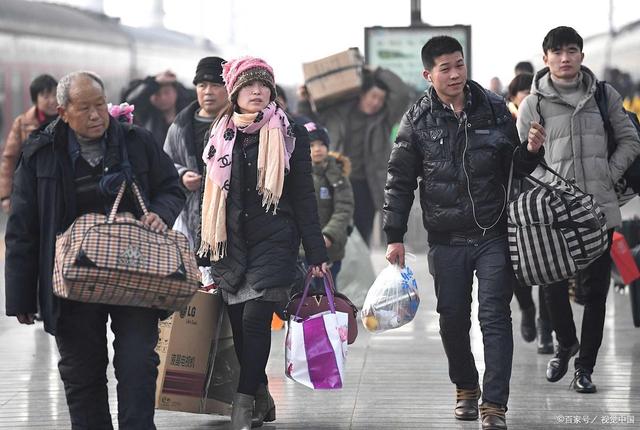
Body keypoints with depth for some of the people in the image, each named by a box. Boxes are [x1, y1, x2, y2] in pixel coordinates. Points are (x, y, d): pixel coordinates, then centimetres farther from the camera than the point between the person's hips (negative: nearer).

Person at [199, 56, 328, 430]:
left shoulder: (289, 134, 2)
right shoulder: (223, 135, 11)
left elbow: (304, 196, 1)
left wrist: (316, 253, -3)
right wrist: (207, 250, 16)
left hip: (274, 241, -4)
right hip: (232, 243, 4)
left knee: (255, 319, -13)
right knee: (239, 323, 3)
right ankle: (261, 398, 17)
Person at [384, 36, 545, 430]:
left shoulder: (494, 109, 1)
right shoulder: (418, 120, 0)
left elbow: (516, 164, 10)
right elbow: (399, 180, 4)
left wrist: (531, 150, -13)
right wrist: (395, 237, 0)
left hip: (494, 235, -1)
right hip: (447, 241, 1)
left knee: (495, 317, -6)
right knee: (453, 320, 9)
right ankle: (466, 388, 31)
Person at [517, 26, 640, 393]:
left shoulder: (605, 96, 6)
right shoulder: (533, 104, 2)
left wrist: (608, 176, -2)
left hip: (600, 209, 1)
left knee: (596, 290, 3)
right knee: (554, 288, 1)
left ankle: (585, 366, 14)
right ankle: (566, 344, 30)